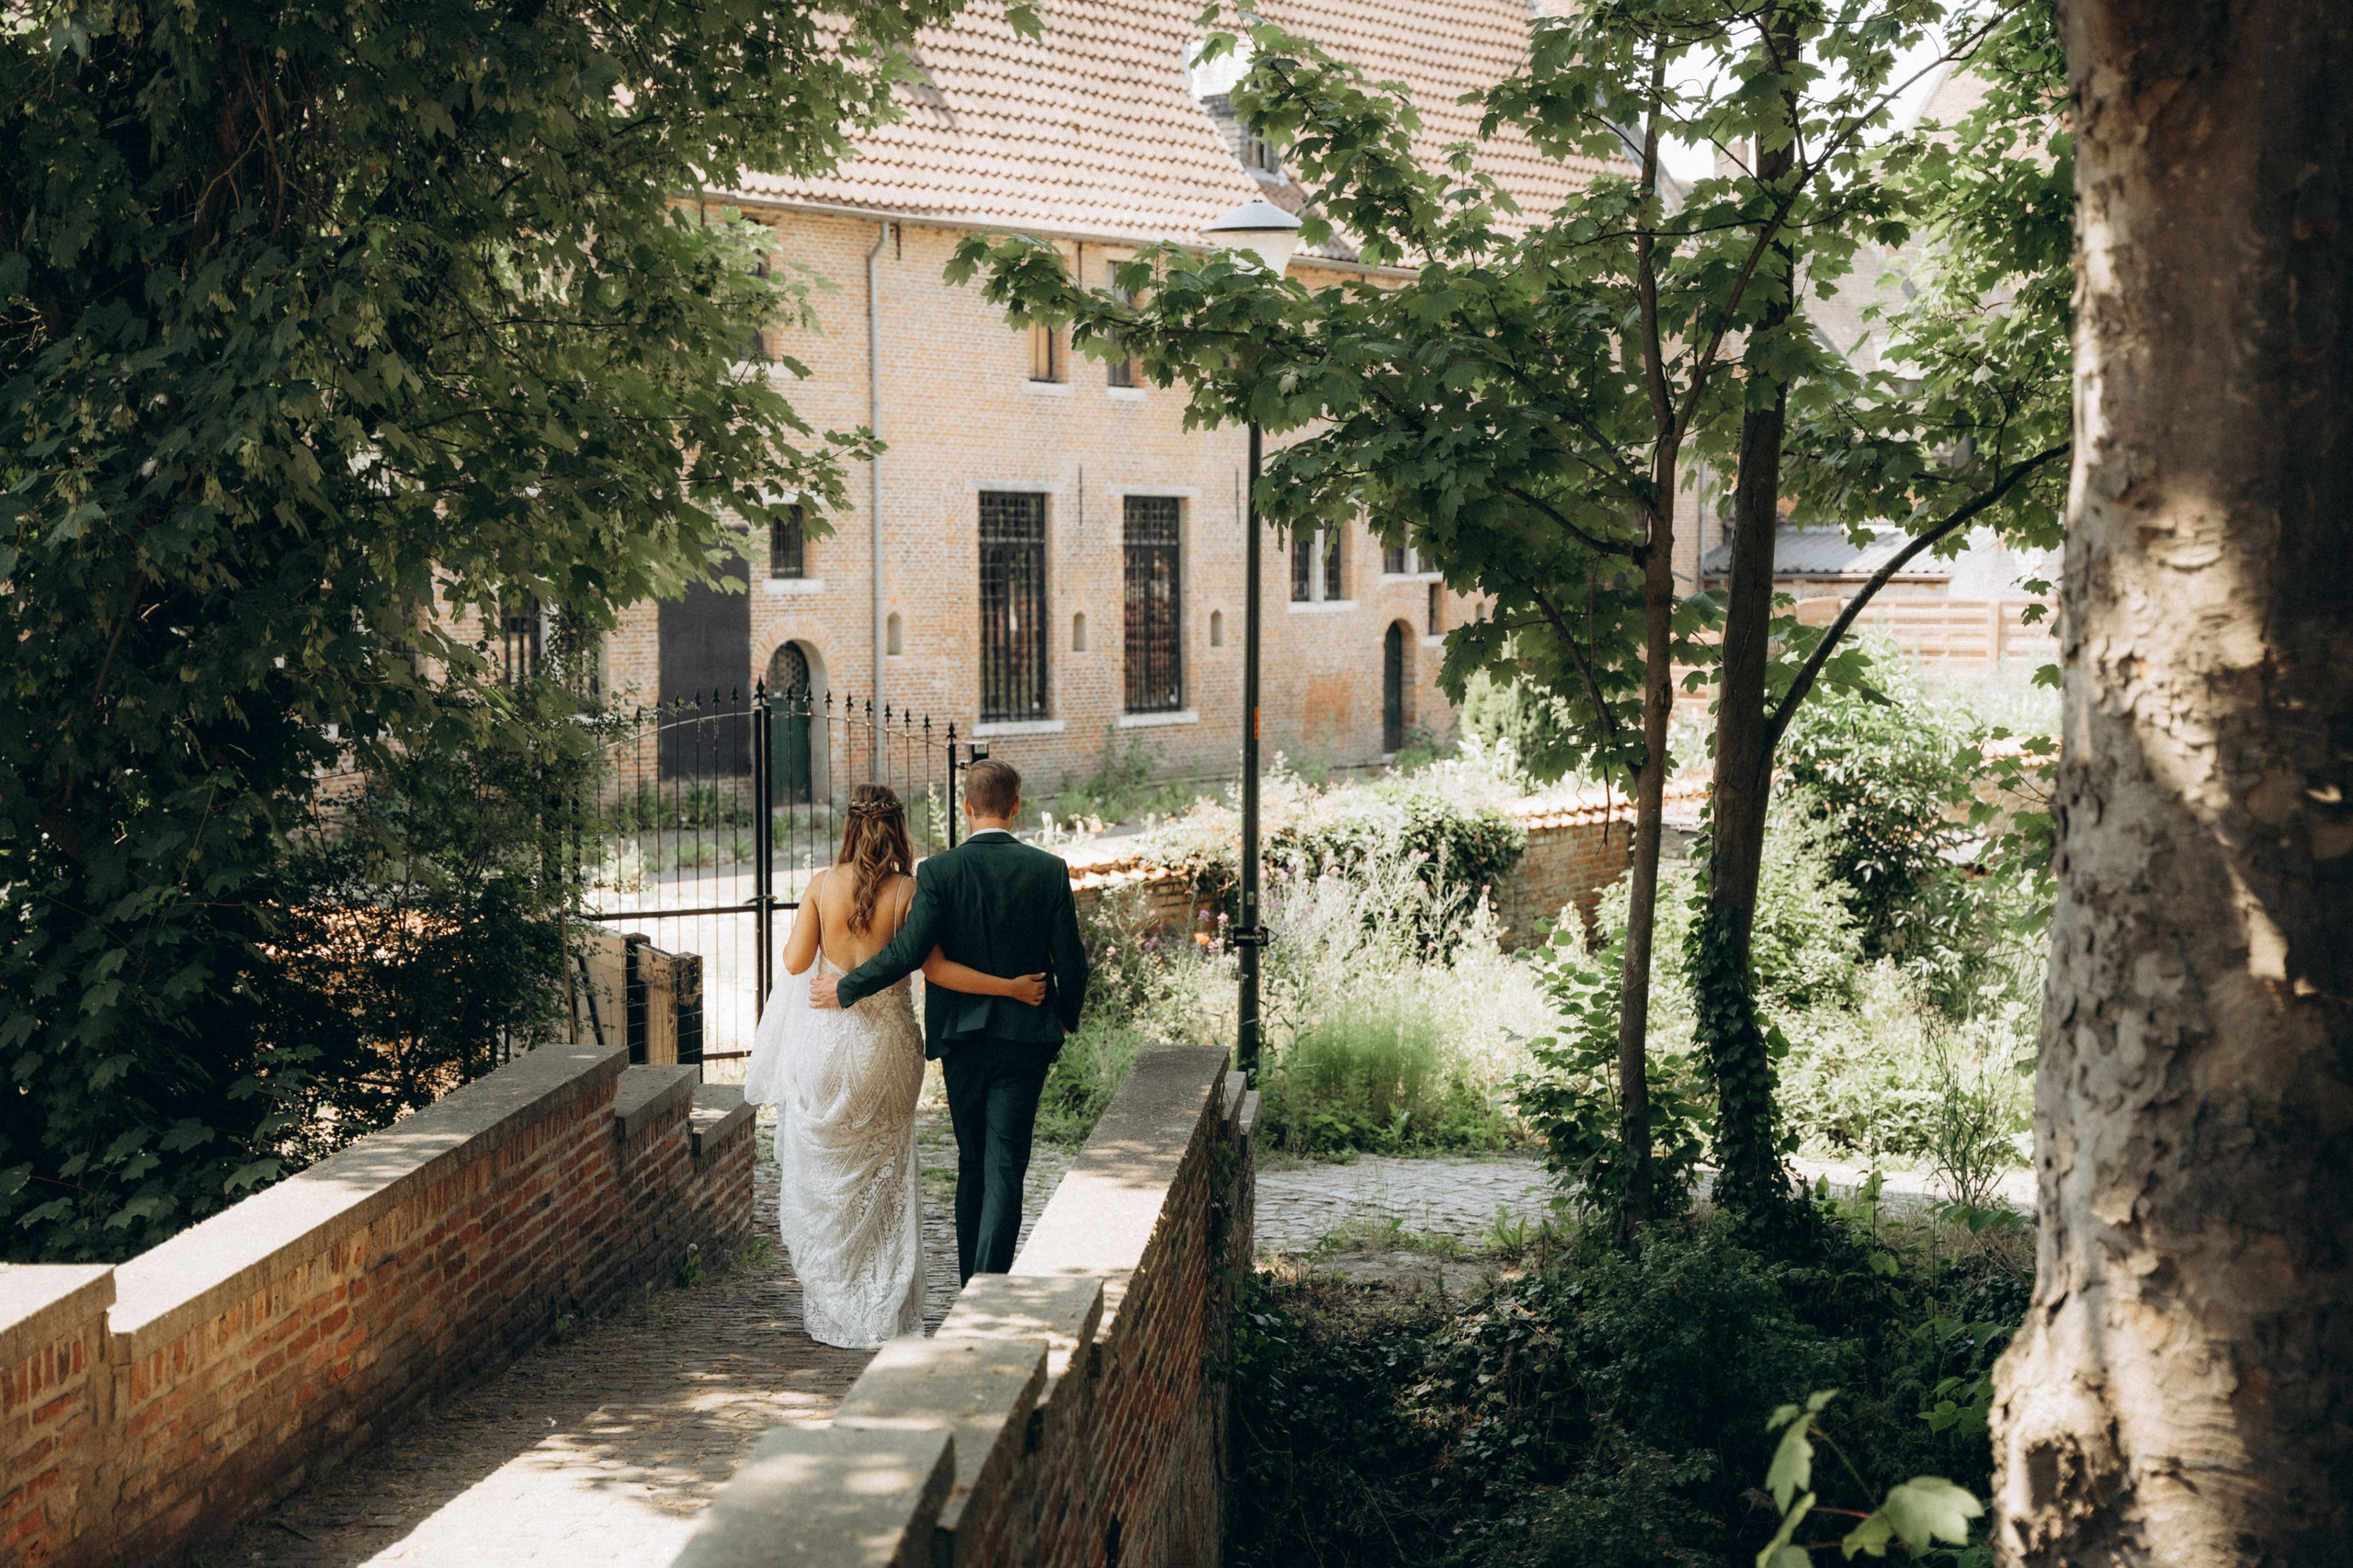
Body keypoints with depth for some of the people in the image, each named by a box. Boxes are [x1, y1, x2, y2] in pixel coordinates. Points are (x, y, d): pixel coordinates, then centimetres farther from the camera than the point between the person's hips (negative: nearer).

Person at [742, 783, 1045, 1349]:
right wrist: (1011, 988, -7)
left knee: (824, 1175, 14)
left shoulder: (823, 885, -6)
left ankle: (831, 1307, 19)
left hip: (826, 1041, 0)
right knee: (882, 1177, 14)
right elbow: (935, 969, -13)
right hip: (885, 1045, 0)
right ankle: (883, 1312, 17)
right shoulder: (908, 891, -9)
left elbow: (795, 962, -5)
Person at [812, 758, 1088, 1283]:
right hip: (1026, 1037, -1)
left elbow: (908, 952, -16)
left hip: (961, 1040, 1)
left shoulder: (938, 871, -8)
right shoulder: (1049, 870, -4)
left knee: (972, 1165, 16)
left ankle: (971, 1286, 24)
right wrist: (1066, 1018, 16)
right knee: (1005, 1167, -2)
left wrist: (843, 989, -4)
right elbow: (1070, 961, -2)